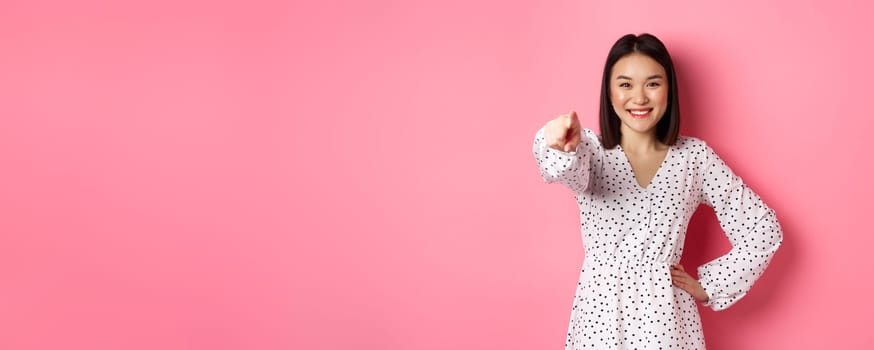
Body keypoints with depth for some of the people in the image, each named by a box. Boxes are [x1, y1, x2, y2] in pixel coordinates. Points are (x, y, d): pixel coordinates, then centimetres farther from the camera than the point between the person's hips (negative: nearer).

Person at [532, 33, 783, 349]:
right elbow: (571, 170, -27)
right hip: (600, 315, 0)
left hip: (667, 316, 1)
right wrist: (561, 146, -48)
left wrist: (709, 285, -1)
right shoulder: (591, 149, -3)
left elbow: (763, 229, 2)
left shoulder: (694, 156, 0)